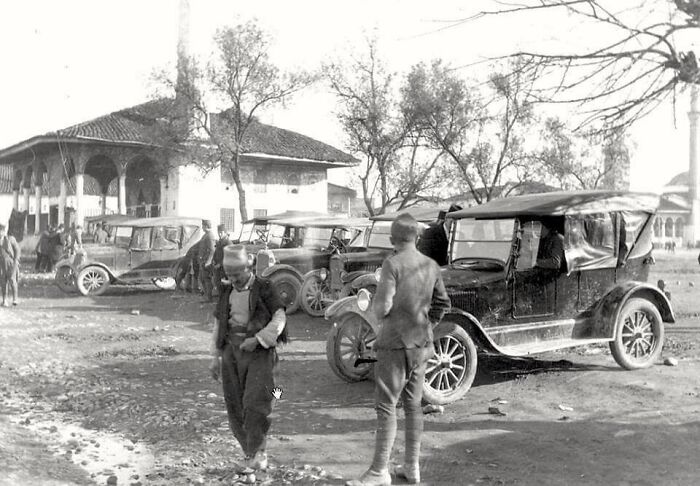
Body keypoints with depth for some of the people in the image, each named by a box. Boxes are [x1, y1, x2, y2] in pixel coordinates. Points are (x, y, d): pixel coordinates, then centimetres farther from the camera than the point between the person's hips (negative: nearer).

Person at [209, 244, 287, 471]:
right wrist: (215, 357, 11)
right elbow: (218, 325, 16)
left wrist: (257, 339, -20)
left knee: (255, 401, -19)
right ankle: (251, 452, 19)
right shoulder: (226, 292, 11)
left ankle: (258, 450, -1)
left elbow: (279, 319, -10)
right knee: (235, 407, 2)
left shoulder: (265, 288, -3)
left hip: (260, 353, -4)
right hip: (232, 353, 4)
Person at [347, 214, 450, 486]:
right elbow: (442, 303, 13)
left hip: (395, 344, -6)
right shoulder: (431, 265, 4)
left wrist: (378, 310, 4)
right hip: (421, 344, 6)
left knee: (386, 406, -2)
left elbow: (381, 308, -18)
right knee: (413, 404, 13)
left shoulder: (392, 264, -14)